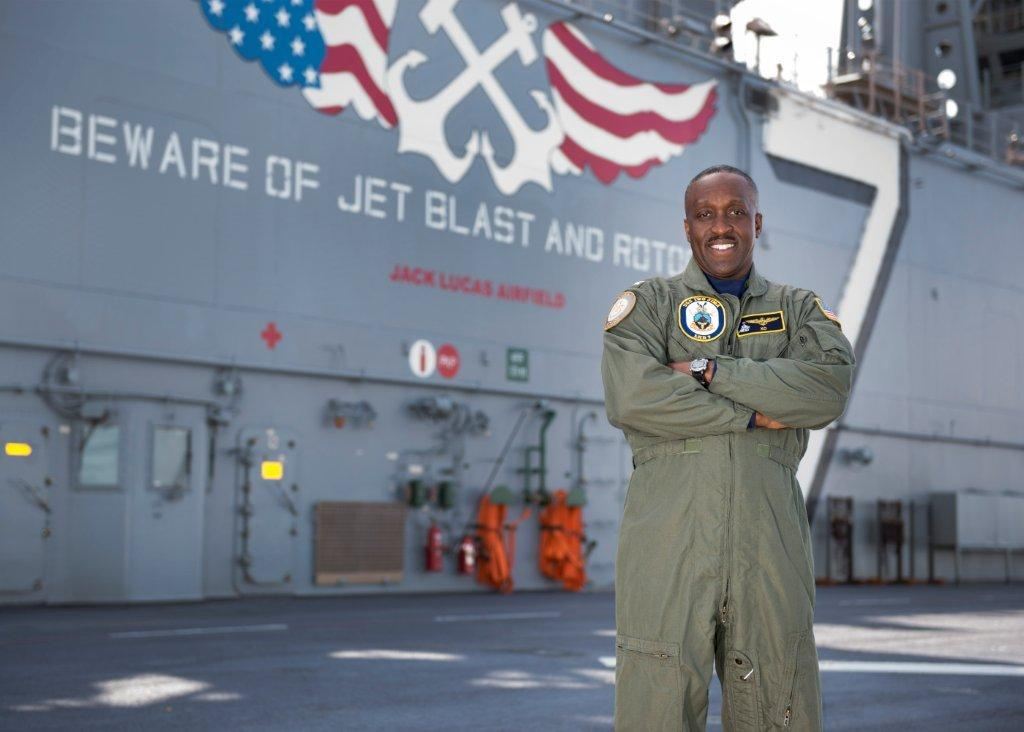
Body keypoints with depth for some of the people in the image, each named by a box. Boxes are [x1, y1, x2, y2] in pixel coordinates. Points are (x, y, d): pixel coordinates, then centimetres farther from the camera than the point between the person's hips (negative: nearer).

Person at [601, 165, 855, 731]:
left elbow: (831, 387, -5)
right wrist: (753, 414, -6)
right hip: (668, 540, -2)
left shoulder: (799, 309, 17)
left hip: (769, 542, 2)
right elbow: (630, 397, -9)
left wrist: (708, 370, -8)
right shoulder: (648, 302, 11)